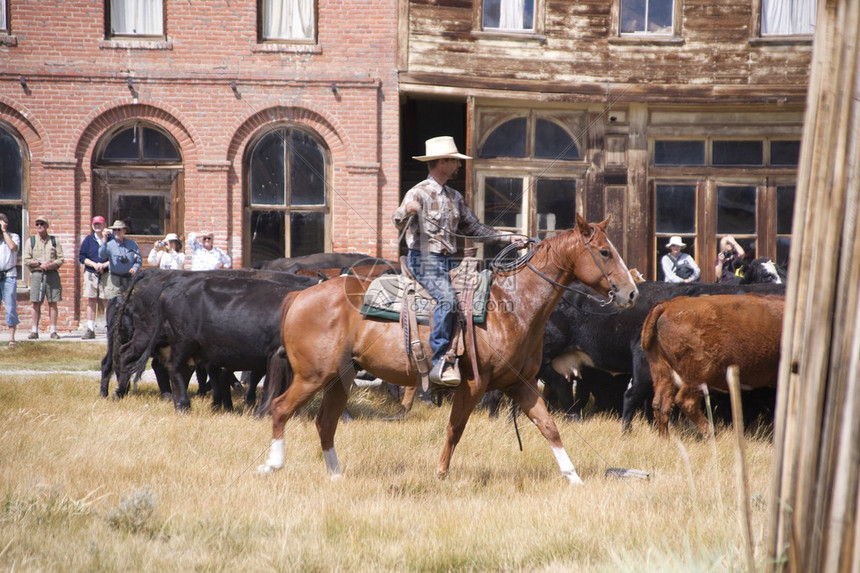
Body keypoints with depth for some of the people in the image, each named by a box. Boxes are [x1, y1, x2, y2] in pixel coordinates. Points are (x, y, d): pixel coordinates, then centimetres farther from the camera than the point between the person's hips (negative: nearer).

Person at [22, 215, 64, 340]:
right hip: (36, 274, 0)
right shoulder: (30, 241, 10)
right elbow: (26, 260, 3)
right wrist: (40, 262, -11)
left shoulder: (54, 241, 11)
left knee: (52, 303, -1)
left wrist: (51, 264, -12)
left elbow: (61, 259, 6)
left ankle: (53, 331, 2)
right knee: (36, 303, -3)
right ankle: (35, 331, 2)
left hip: (52, 274, 0)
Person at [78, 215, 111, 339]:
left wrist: (103, 265, -14)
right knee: (91, 301, 2)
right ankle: (90, 330, 4)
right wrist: (94, 264, -8)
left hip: (107, 273, -2)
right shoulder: (88, 239, 10)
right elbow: (81, 257, 6)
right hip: (91, 273, 2)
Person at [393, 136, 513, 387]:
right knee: (447, 298, -32)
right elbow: (398, 222, -22)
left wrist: (506, 238, 19)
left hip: (449, 262, 9)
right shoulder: (419, 193, -7)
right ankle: (440, 364, -33)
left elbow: (472, 227, 26)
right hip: (425, 261, -9)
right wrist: (406, 211, -46)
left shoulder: (454, 197, 17)